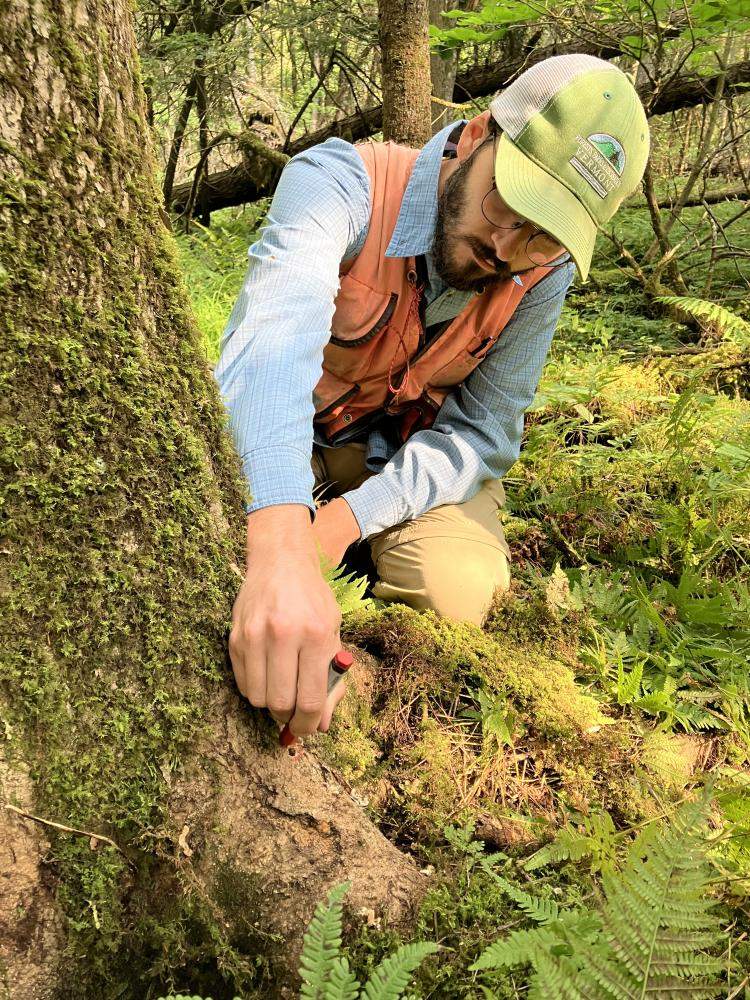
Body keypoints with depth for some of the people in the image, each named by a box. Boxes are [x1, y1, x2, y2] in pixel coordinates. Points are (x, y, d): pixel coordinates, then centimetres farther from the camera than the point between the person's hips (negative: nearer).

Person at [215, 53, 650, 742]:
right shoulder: (341, 182, -31)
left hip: (415, 441, 2)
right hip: (279, 424, -1)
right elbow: (277, 335, -50)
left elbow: (481, 433, -15)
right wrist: (281, 551, -68)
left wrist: (347, 519, -32)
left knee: (458, 596, -22)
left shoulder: (543, 273, -18)